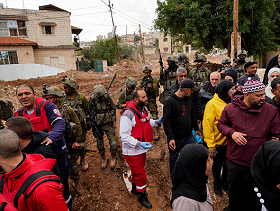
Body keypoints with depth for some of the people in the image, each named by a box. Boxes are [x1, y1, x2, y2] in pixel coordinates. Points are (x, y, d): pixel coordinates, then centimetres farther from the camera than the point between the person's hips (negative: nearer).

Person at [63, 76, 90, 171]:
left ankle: (83, 161, 27)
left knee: (81, 144, 8)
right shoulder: (63, 99, -1)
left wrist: (88, 123, 0)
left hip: (80, 125, -2)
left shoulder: (81, 97, -6)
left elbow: (87, 111, 1)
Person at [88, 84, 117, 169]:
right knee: (100, 144, 10)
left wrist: (113, 120, 10)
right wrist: (93, 122, 5)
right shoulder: (92, 100, -9)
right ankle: (103, 159, 33)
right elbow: (90, 112, 7)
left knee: (113, 143, -6)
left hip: (108, 124, -1)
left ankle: (113, 158, 19)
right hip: (97, 125, 1)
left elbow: (113, 108, 8)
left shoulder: (108, 98, -9)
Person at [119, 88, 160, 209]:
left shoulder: (144, 109, -1)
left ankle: (135, 188, 51)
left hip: (142, 149, 8)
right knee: (140, 174, 6)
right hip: (132, 151, -8)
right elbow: (124, 136, -27)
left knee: (138, 170, 26)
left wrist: (156, 122, 0)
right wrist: (139, 144, -34)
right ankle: (141, 195, 31)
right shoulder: (128, 114, -28)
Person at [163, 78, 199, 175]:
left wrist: (196, 128, 25)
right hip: (175, 138, -5)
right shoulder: (170, 101, -17)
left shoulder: (188, 99, 5)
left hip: (189, 136, 6)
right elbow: (166, 122, -20)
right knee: (173, 158, 15)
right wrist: (170, 138, -24)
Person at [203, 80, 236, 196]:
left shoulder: (231, 103, -1)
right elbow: (207, 126, -17)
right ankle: (217, 182, 42)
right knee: (217, 164, 16)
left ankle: (224, 180, 46)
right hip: (218, 142, -5)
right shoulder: (212, 104, -18)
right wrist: (211, 146, -17)